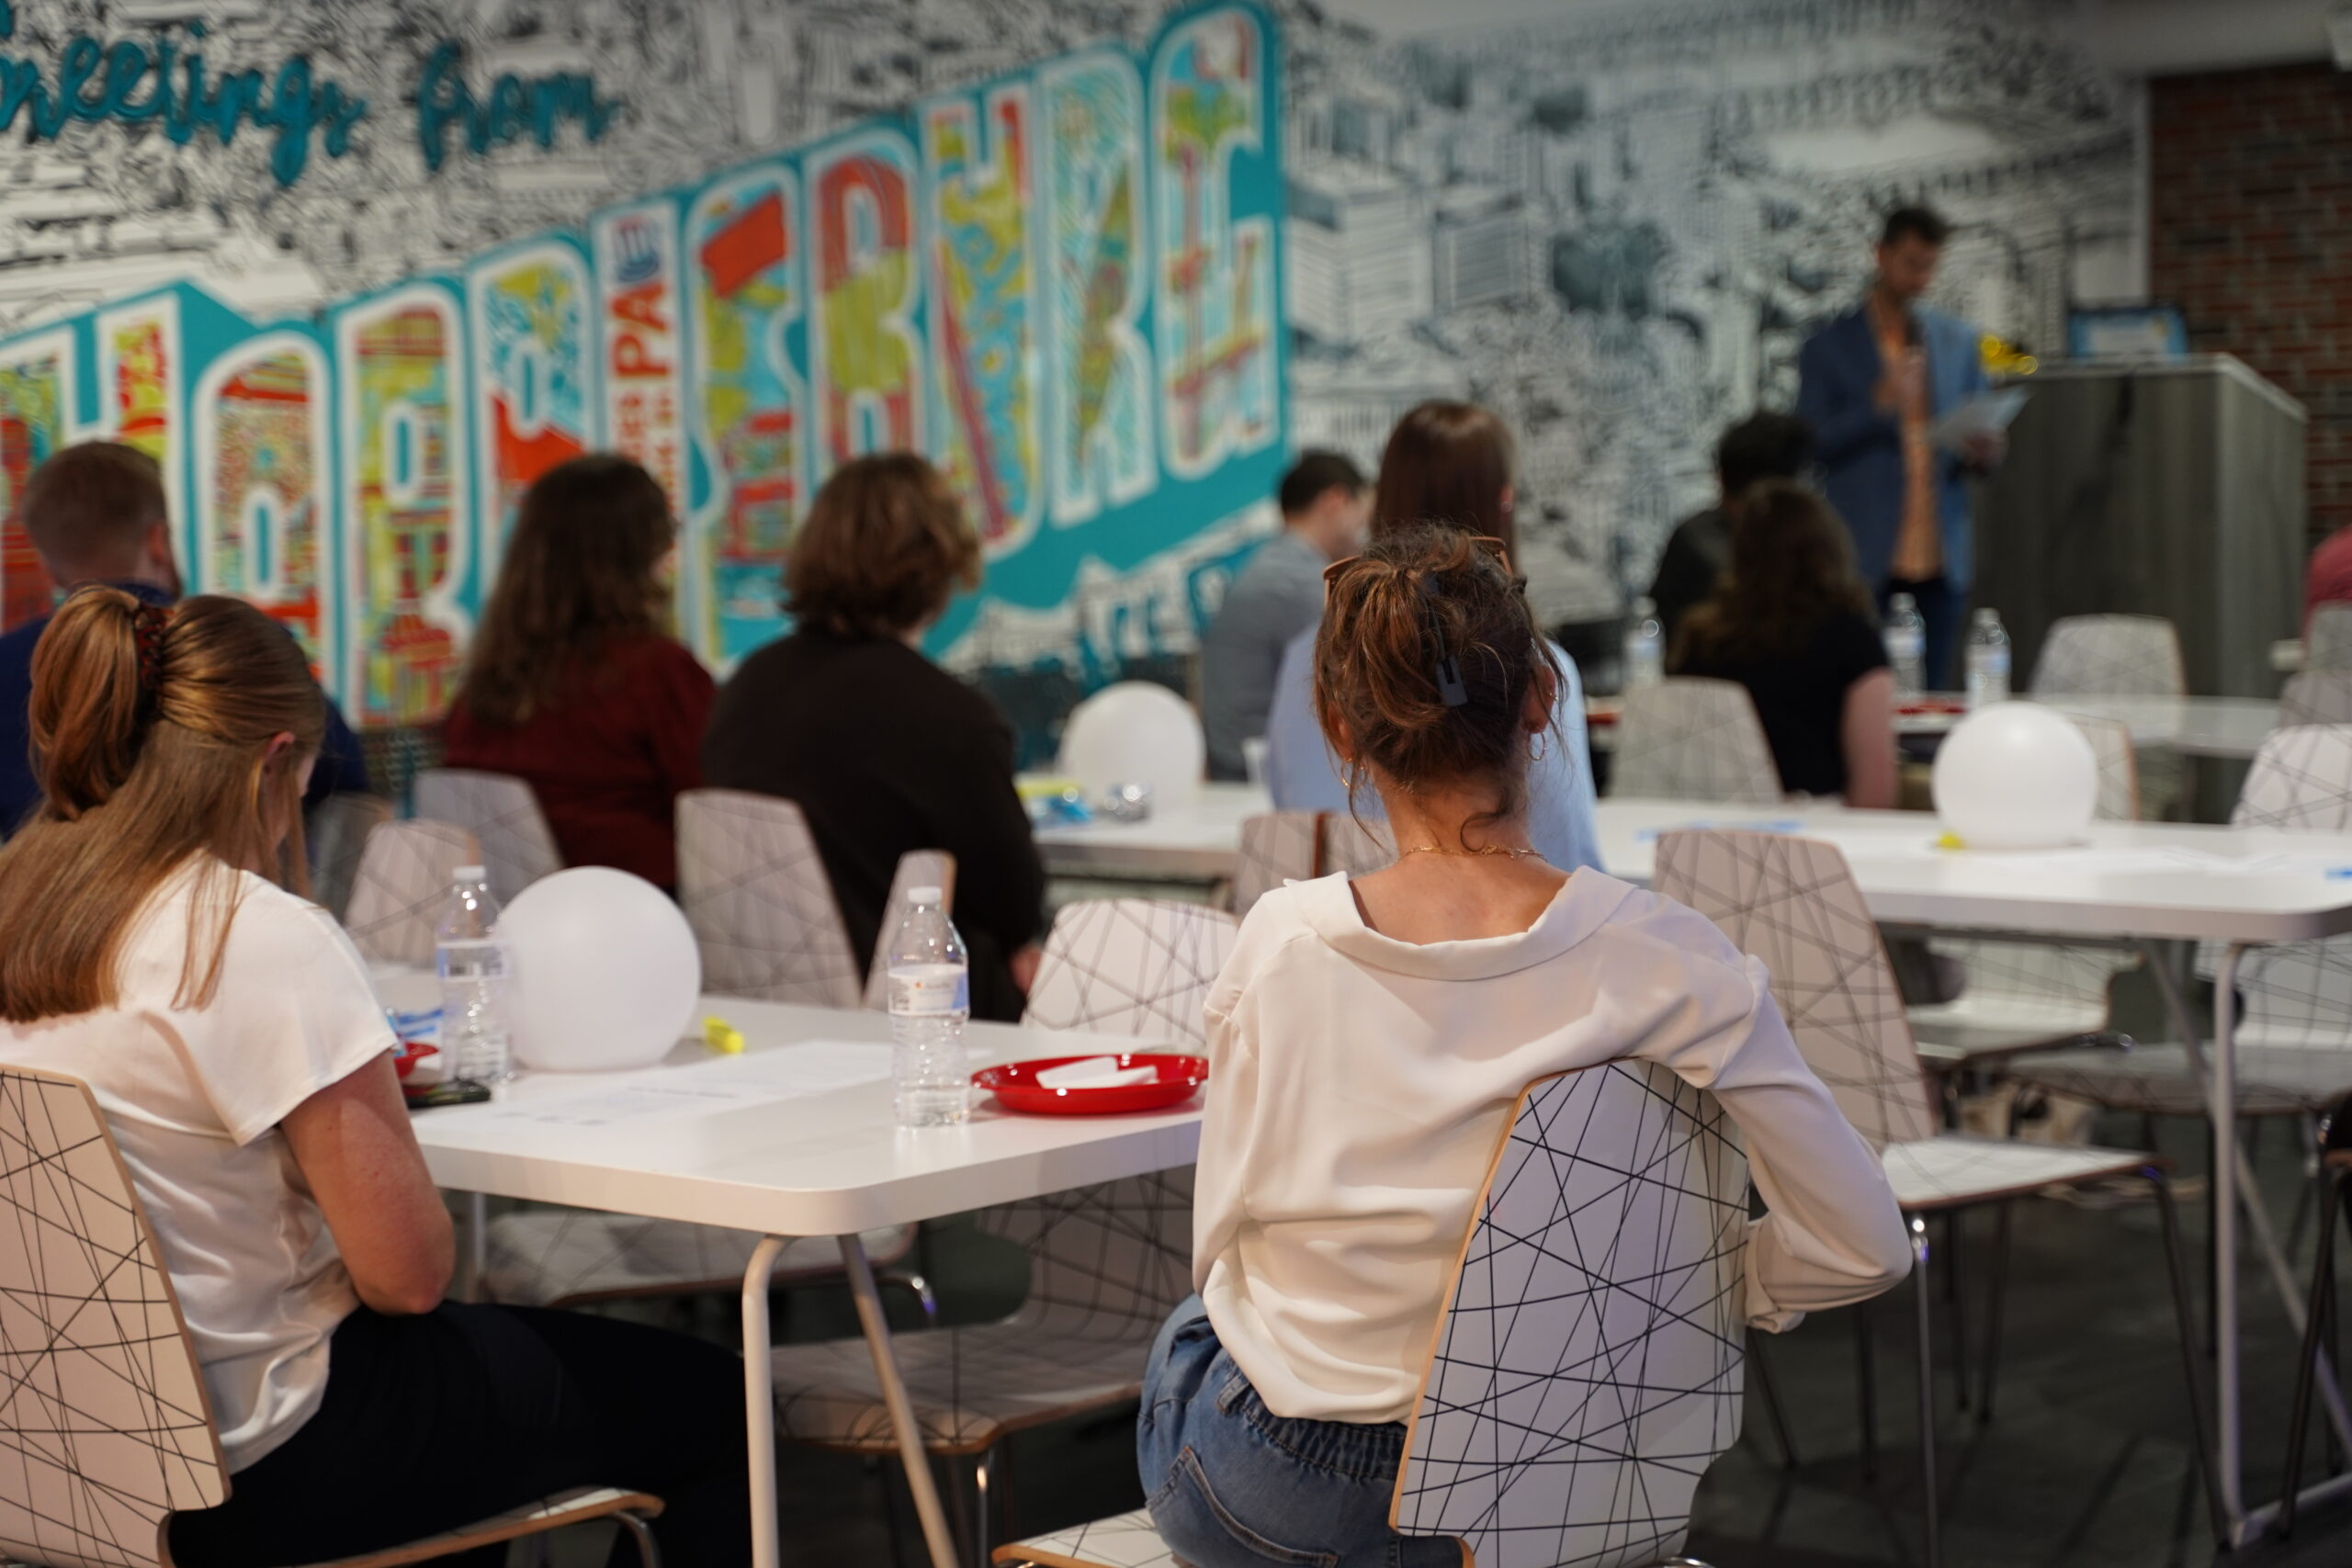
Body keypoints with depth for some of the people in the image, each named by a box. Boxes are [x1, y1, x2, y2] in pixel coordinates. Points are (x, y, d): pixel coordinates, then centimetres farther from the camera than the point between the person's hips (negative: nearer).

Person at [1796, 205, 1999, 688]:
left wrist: (1982, 452, -5)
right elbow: (1810, 445, -3)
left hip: (1941, 553, 3)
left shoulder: (1958, 341, 14)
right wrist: (1877, 405, -17)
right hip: (1867, 556, -3)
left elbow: (1983, 430, 19)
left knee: (1939, 693, 1)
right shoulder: (1828, 348, 3)